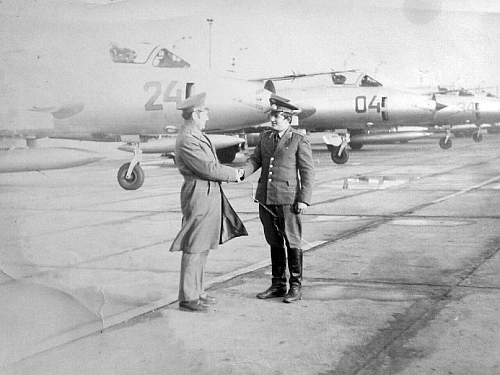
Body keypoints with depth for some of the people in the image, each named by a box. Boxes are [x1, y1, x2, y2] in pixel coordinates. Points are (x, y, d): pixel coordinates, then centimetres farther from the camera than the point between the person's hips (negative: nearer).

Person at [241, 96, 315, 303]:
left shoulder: (300, 141, -3)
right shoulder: (265, 137, 13)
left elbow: (307, 172, -4)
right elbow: (255, 159, 10)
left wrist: (304, 200, -11)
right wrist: (241, 172, -11)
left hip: (287, 199, -5)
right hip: (265, 198, 5)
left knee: (292, 243, 1)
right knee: (274, 243, 12)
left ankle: (295, 287, 10)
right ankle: (278, 285, 21)